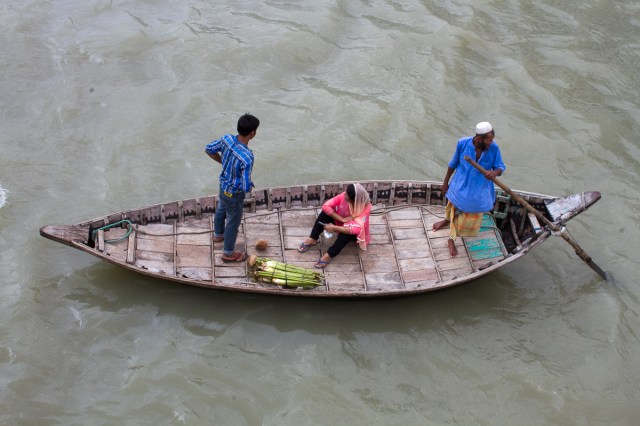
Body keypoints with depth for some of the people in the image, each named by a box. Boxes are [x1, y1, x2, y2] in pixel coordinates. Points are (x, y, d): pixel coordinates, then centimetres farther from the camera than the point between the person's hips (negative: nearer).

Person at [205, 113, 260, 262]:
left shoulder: (227, 139, -20)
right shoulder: (247, 158, -39)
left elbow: (209, 150, -2)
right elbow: (246, 187, -34)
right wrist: (250, 185, -10)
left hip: (223, 185, 7)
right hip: (234, 194, -7)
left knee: (221, 210, 33)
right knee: (233, 221, 17)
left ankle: (218, 234, 62)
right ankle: (228, 253, 39)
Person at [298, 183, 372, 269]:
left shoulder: (365, 207, -36)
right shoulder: (344, 196, -25)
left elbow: (356, 229, -45)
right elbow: (326, 206, -27)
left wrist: (334, 228, -41)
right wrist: (342, 219, -33)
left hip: (354, 233, -4)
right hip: (341, 222, 4)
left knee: (349, 230, -39)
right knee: (326, 211, -21)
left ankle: (329, 255, -31)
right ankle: (312, 239, -14)